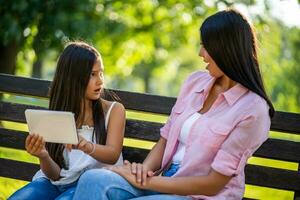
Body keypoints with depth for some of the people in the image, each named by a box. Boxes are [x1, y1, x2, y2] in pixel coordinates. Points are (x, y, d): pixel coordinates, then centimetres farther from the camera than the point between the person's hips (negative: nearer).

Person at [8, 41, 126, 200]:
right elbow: (55, 174, 2)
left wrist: (87, 146, -33)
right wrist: (43, 157, -21)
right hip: (58, 182, 3)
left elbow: (113, 155, -11)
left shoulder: (114, 110, 6)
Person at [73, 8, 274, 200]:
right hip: (166, 182, 6)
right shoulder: (195, 81, 8)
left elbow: (213, 184, -13)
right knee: (93, 180, -23)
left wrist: (148, 182, -15)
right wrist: (146, 169, -9)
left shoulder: (252, 109, -12)